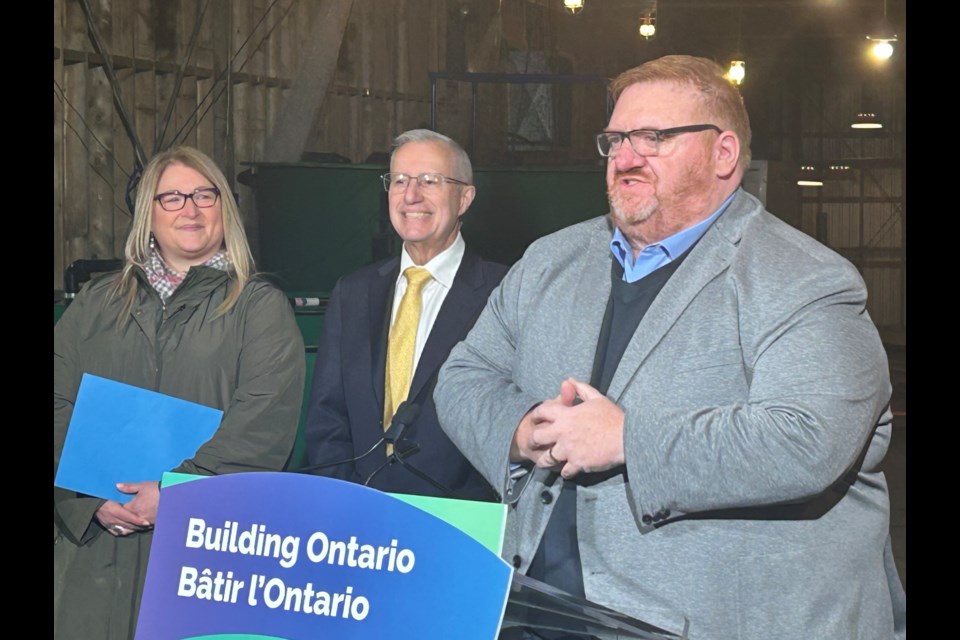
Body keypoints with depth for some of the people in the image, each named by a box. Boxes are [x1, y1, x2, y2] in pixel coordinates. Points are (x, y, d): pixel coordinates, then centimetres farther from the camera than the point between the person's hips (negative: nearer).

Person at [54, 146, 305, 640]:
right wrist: (93, 497, -9)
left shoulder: (261, 307, 5)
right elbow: (59, 408, 6)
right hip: (98, 535, 3)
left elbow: (265, 421, -8)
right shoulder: (97, 303, 15)